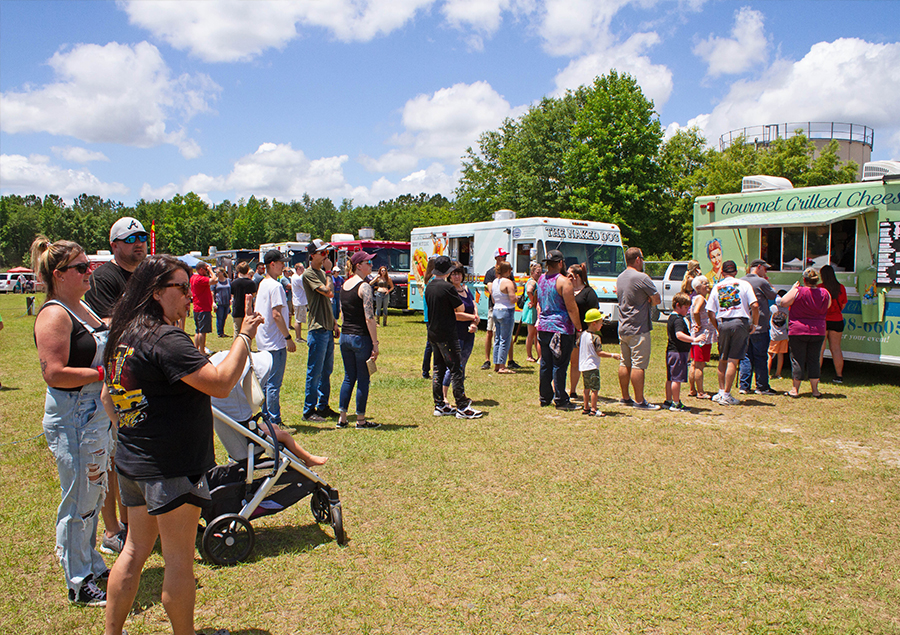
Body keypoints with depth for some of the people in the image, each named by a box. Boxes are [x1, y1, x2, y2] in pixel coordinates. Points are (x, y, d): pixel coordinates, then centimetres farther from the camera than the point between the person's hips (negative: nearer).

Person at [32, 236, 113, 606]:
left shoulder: (82, 309, 14)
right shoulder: (54, 315, -16)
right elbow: (54, 374, -23)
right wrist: (102, 374, -20)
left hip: (98, 413, 10)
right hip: (71, 419, -10)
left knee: (94, 494, 19)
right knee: (79, 499, 0)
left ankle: (92, 566, 33)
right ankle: (79, 584, 14)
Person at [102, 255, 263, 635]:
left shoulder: (123, 336, 9)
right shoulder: (166, 340, -21)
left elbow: (109, 399, 20)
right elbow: (221, 383, -27)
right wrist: (244, 336, -17)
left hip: (132, 461, 9)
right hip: (171, 468, -9)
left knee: (135, 550, 19)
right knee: (179, 559, 5)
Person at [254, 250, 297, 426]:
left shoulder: (262, 284, 14)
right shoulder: (275, 286, -15)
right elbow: (276, 315, -20)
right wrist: (288, 337, -16)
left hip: (263, 342, 10)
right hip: (275, 342, -10)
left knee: (266, 381, 15)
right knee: (274, 383, -5)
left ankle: (266, 418, 22)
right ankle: (274, 422, -1)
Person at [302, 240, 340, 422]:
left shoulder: (322, 272, 18)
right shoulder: (309, 274, -11)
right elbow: (327, 291, -22)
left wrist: (334, 323, 19)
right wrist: (329, 273, -7)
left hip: (327, 328, 9)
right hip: (317, 329, -9)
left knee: (326, 370, 13)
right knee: (315, 372, -4)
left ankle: (323, 406, 23)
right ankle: (309, 411, 4)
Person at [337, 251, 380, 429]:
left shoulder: (344, 285, 9)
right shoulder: (364, 287, -14)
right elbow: (369, 319, -18)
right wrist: (375, 344, -15)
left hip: (345, 336, 7)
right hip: (361, 337, -7)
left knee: (349, 377, 14)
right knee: (363, 379, 3)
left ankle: (342, 418, 17)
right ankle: (360, 420, 10)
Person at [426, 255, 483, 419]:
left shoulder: (429, 287, 10)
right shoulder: (447, 287, -16)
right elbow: (461, 308, -8)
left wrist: (471, 317, 16)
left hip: (433, 333, 8)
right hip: (447, 335, -8)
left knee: (438, 369, 13)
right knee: (456, 369, -3)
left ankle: (439, 405, 18)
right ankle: (462, 407, -1)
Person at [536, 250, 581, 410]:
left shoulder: (541, 279, 10)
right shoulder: (563, 281, -13)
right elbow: (571, 308, -14)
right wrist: (579, 328, -7)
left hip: (543, 328, 7)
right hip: (561, 329, -7)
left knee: (545, 364, 12)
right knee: (559, 365, -3)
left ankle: (545, 397, 20)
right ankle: (560, 400, 2)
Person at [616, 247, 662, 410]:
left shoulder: (620, 278, 11)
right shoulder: (641, 278, -15)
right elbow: (657, 299, -10)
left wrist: (643, 301, 2)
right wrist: (649, 302, 8)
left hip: (623, 328, 8)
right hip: (638, 328, -8)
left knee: (625, 364, 13)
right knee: (638, 365, -5)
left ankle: (625, 397, 21)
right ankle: (639, 401, -3)